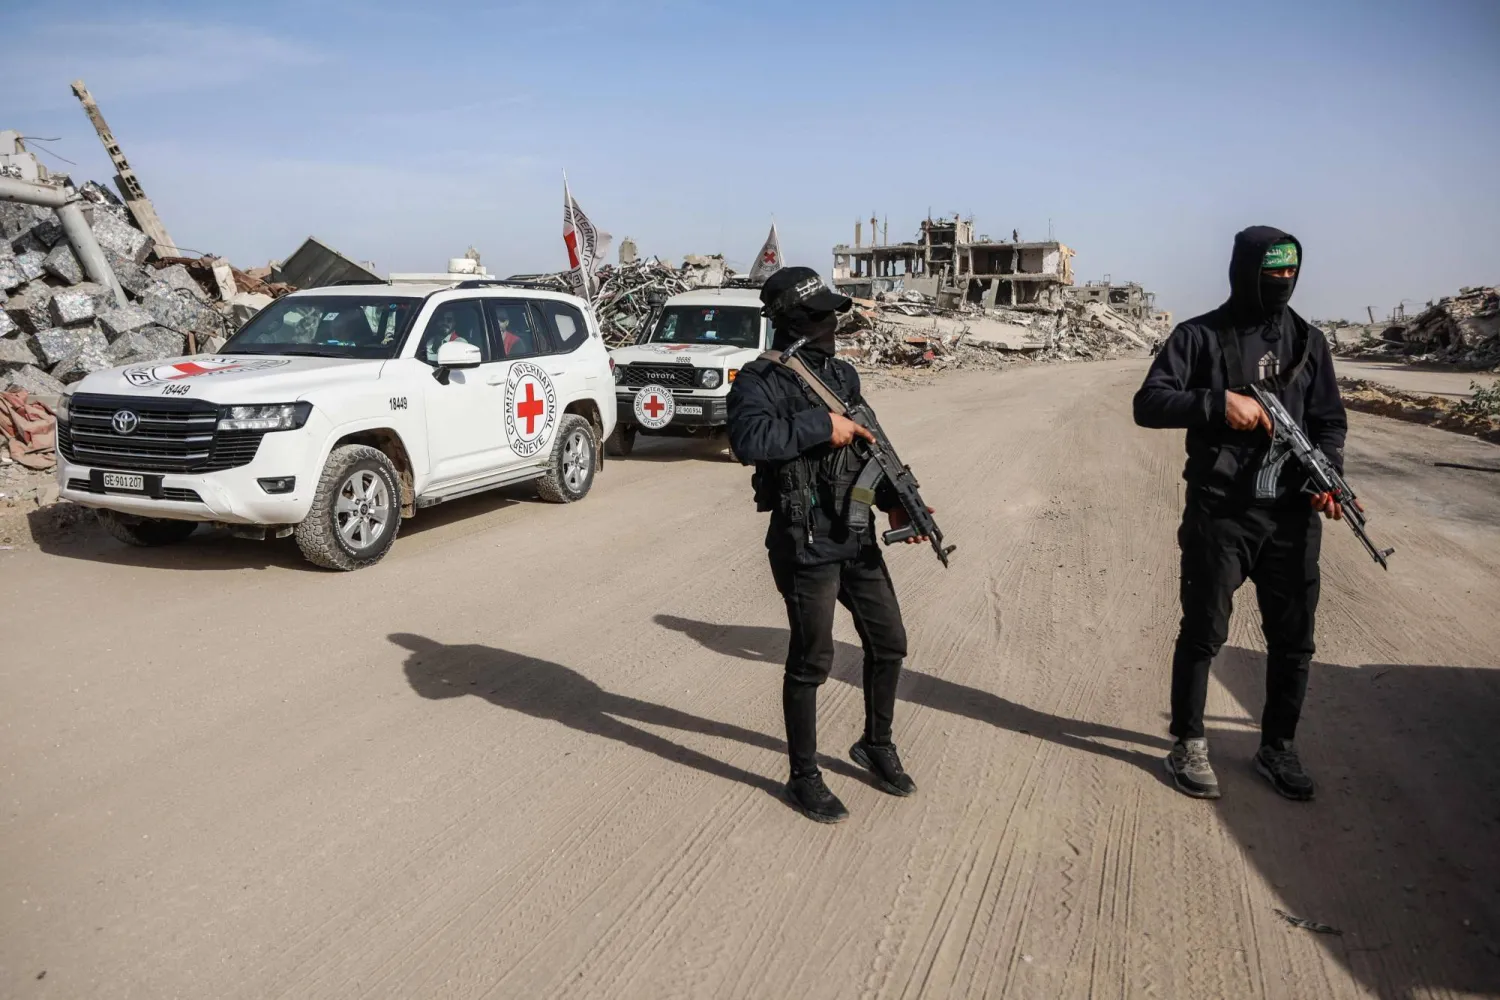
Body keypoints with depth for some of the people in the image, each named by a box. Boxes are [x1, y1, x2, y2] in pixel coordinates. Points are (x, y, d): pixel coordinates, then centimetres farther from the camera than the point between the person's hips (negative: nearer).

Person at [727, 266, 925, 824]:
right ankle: (803, 779, 20)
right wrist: (822, 424, -27)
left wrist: (893, 501, 6)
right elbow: (749, 439, -33)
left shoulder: (843, 375, 12)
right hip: (805, 545, -7)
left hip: (857, 539, 8)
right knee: (811, 663, 2)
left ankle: (876, 746, 38)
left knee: (889, 644, 15)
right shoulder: (761, 382, -12)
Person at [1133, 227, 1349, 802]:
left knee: (1294, 639, 10)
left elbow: (1330, 422, 10)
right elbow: (1148, 404, -10)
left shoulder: (1307, 341, 10)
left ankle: (1278, 748, 27)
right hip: (1218, 513, -4)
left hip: (1292, 515, 4)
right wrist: (1219, 403, -23)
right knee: (1203, 633, 4)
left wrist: (1326, 475, -8)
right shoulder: (1200, 336, -2)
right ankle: (1189, 745, 19)